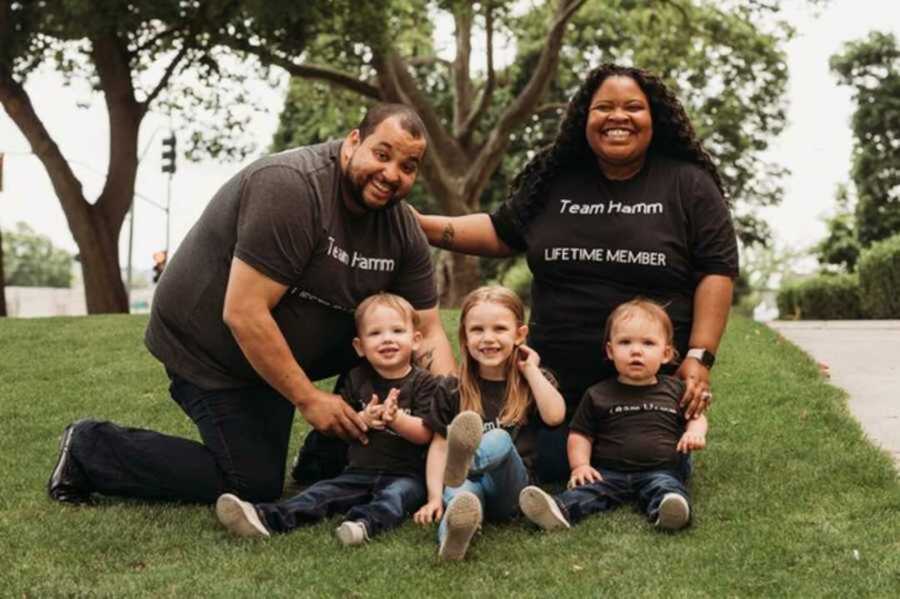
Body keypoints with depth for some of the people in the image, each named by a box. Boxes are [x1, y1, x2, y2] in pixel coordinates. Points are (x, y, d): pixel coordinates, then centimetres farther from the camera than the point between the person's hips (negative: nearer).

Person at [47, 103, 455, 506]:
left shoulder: (402, 228, -6)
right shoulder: (289, 187, -29)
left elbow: (428, 332, -5)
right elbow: (243, 313, -32)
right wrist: (308, 398, -26)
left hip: (285, 344, 7)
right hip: (205, 347, -7)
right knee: (256, 485, -7)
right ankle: (90, 448, 6)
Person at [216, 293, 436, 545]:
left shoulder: (423, 382, -3)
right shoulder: (356, 379, 8)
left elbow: (425, 433, -9)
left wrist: (395, 417, -26)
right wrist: (364, 419, -13)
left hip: (407, 474, -3)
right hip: (360, 472, 3)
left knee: (396, 494, -34)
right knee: (323, 492, -16)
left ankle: (366, 522, -61)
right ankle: (267, 517, -36)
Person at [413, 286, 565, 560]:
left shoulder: (531, 383, 14)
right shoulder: (452, 391, 13)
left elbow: (554, 415, -7)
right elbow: (439, 445, 8)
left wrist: (531, 369, 1)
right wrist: (435, 497, -6)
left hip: (511, 487, -1)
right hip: (469, 484, 1)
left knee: (498, 439, -33)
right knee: (462, 494, -36)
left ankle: (461, 464, -67)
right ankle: (454, 531, -71)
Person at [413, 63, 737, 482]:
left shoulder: (688, 185, -2)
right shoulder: (556, 182, 7)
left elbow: (717, 270, -5)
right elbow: (501, 233, 17)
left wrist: (699, 357, -14)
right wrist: (418, 224, 7)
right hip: (560, 383, 3)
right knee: (553, 471, 2)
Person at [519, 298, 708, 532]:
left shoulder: (675, 389, 13)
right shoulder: (598, 395, 10)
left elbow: (696, 416, 23)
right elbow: (580, 434, 12)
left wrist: (695, 432, -1)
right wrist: (580, 465, -5)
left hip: (661, 471, 0)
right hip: (610, 472, 1)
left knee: (666, 486, -32)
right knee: (586, 489, -26)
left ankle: (666, 512, -61)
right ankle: (559, 510, -51)